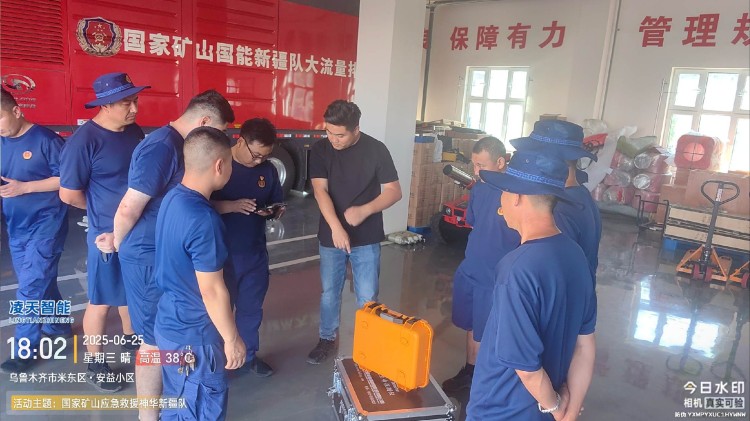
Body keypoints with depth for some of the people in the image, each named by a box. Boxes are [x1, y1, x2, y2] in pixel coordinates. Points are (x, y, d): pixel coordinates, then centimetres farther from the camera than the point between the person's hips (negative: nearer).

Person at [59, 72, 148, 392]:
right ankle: (95, 366, 26)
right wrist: (105, 211, 0)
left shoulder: (134, 131, 2)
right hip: (108, 234, -7)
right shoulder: (83, 141, -19)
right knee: (102, 301, 8)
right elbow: (69, 195, -14)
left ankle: (130, 338, 45)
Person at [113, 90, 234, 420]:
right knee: (155, 342, 5)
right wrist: (119, 244, -6)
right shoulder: (162, 147, -24)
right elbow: (129, 208, -23)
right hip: (149, 258, -10)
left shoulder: (178, 144, 8)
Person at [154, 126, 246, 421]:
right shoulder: (203, 219, -29)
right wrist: (231, 339, -13)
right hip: (193, 333, -8)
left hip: (170, 322, 9)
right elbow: (212, 291, -24)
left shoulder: (173, 197, -1)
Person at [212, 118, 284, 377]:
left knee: (252, 308, 17)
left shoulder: (268, 170, 2)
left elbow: (278, 206, 12)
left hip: (255, 253, 5)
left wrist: (271, 212, -12)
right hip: (222, 253, -4)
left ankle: (249, 355, 36)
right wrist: (232, 205, -28)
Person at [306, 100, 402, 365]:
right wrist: (336, 228, -28)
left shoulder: (376, 150, -8)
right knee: (329, 292, 15)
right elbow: (320, 191, -14)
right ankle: (327, 338, 36)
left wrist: (365, 210, -23)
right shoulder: (320, 151, -5)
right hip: (331, 236, 2)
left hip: (367, 238, -1)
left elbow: (394, 191, -7)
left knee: (367, 297, 6)